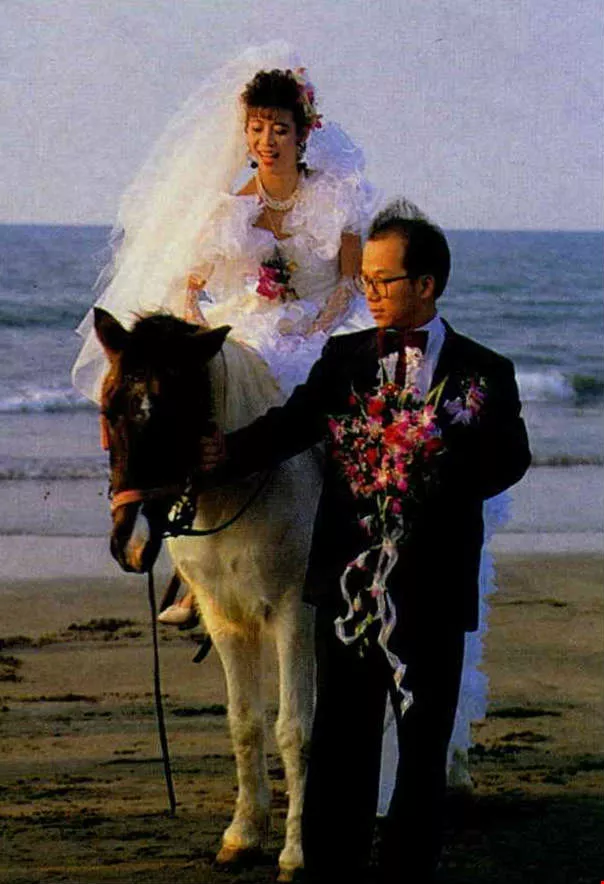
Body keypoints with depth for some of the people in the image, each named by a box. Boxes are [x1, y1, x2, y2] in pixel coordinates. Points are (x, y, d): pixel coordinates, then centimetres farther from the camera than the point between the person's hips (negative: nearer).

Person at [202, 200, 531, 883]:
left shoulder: (484, 372, 1)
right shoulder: (343, 358, 7)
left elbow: (510, 460, -10)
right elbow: (292, 425, -8)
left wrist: (449, 469, -28)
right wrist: (221, 456, -25)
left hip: (432, 590, -2)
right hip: (349, 583, 2)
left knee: (423, 746, 8)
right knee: (339, 743, 7)